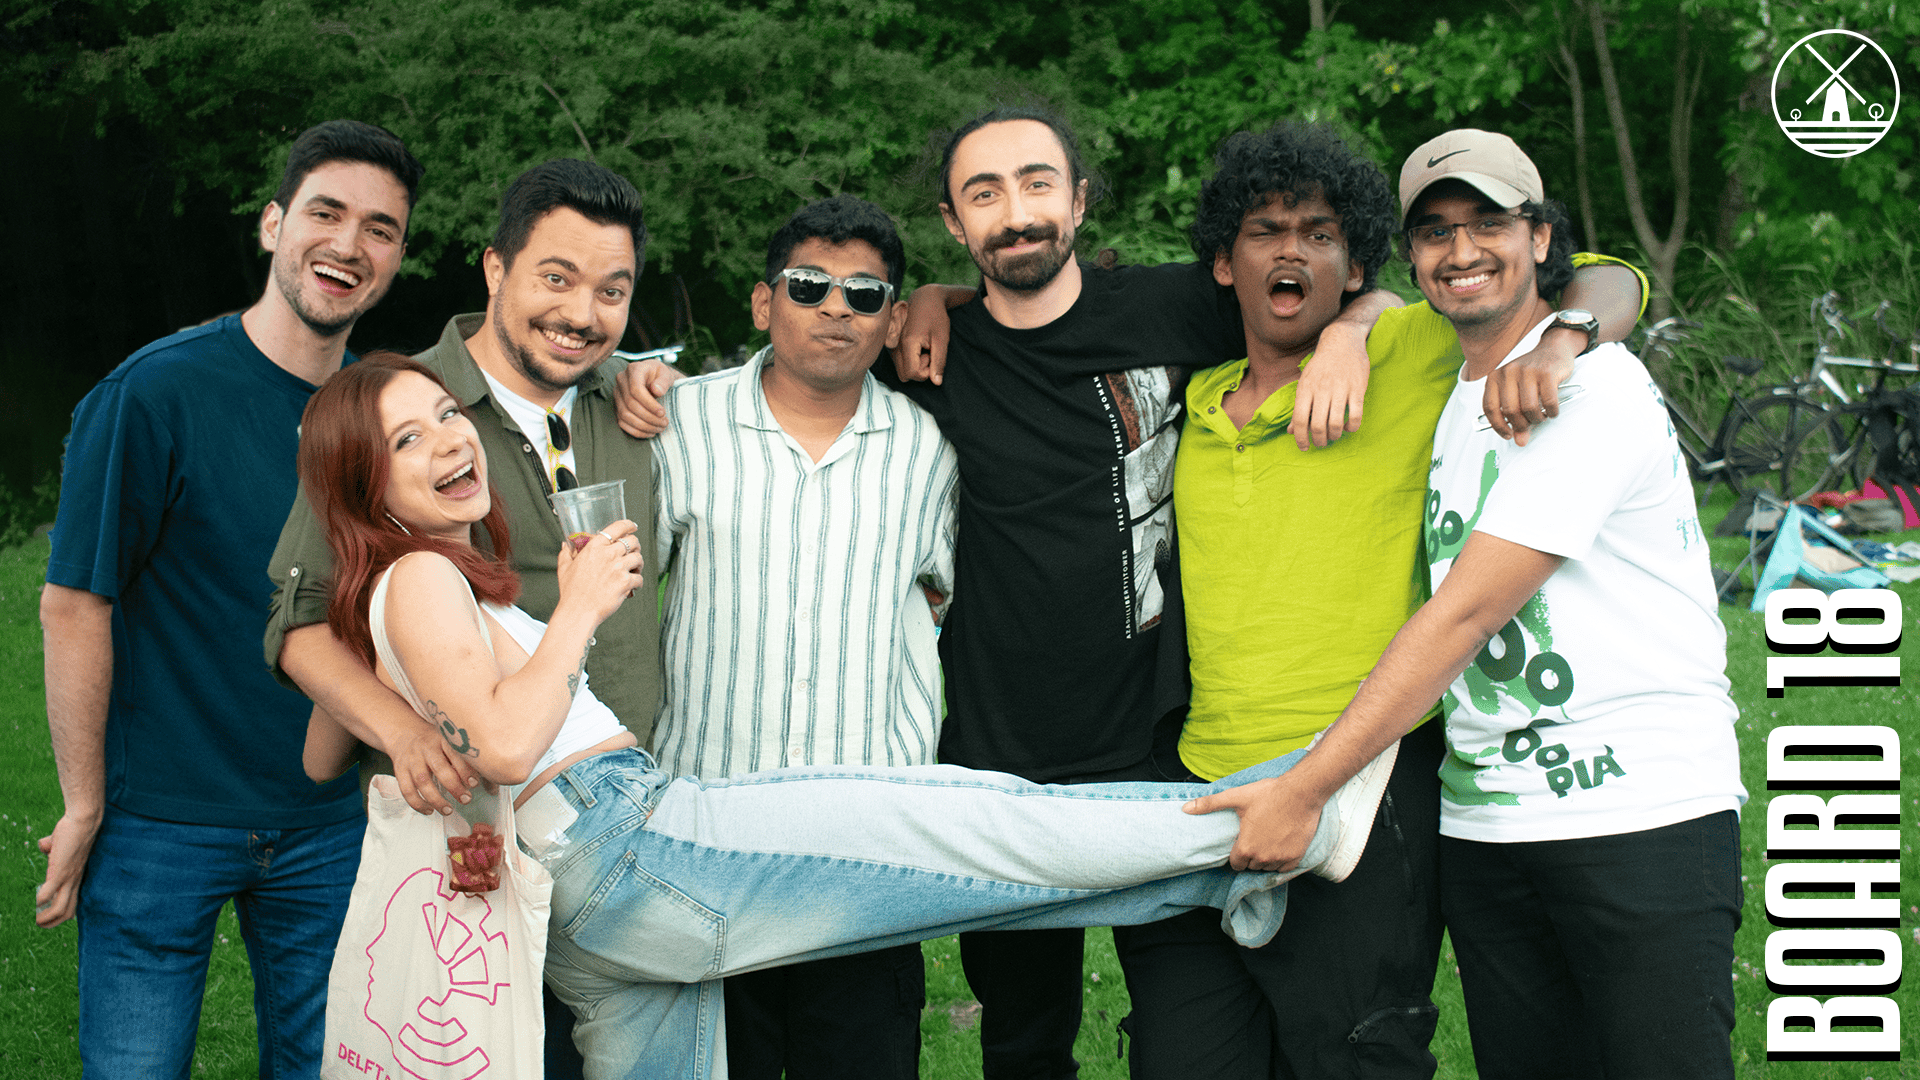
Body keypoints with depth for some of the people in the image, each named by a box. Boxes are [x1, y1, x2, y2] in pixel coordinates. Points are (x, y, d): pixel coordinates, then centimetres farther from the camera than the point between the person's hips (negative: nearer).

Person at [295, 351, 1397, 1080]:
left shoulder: (383, 599, 23)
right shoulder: (420, 576, -7)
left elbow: (321, 759, 32)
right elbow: (505, 743, -20)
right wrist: (579, 610, -9)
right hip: (625, 841, -11)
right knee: (970, 819, -11)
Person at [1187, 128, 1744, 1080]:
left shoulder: (1592, 387, -12)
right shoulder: (1430, 387, 13)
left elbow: (1465, 613, -18)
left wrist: (1302, 788, -20)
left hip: (1643, 813, -7)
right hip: (1481, 823, 7)